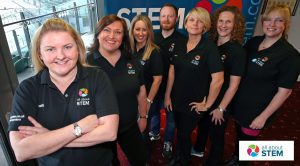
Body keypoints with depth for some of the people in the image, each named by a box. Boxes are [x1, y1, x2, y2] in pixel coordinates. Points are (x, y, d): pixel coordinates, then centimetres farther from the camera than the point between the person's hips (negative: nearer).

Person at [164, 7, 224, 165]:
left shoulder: (210, 48, -18)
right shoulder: (180, 45, -1)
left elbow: (218, 80, -22)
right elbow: (172, 72, 2)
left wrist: (207, 104, -15)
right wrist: (167, 96, 2)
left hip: (193, 104, -4)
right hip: (176, 100, 5)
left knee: (184, 133, 14)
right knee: (179, 131, 23)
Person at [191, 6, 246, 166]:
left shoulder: (237, 50, -19)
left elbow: (233, 85, -18)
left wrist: (221, 108, -14)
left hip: (220, 102, -5)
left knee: (216, 134, 14)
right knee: (202, 125, 26)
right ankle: (198, 149, 55)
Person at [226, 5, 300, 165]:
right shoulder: (253, 42, -1)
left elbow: (284, 91, -17)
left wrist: (263, 117, -16)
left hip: (257, 110, -5)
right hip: (239, 103, 6)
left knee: (246, 140, 15)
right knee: (239, 135, 26)